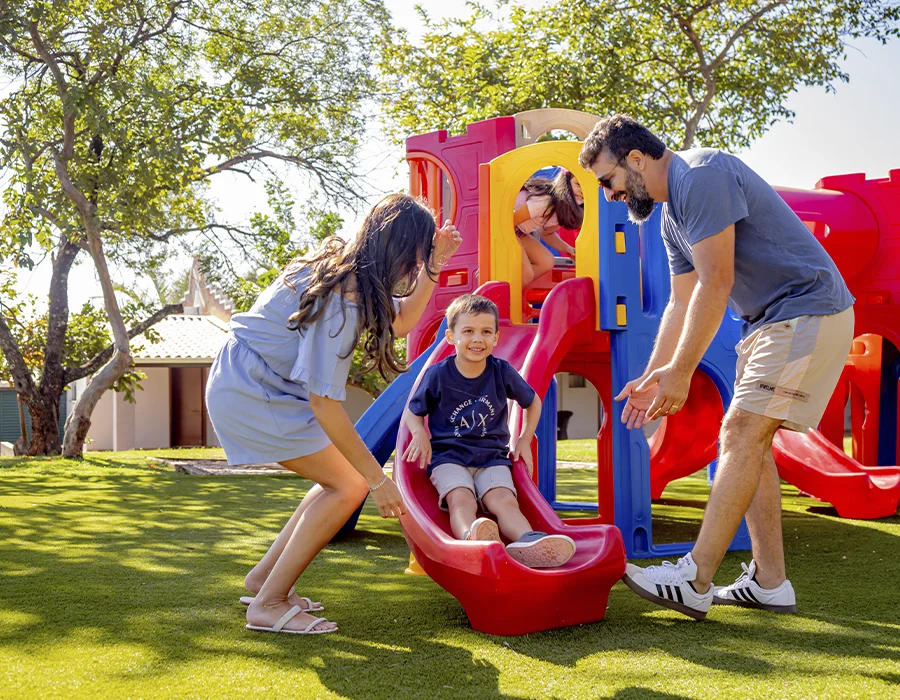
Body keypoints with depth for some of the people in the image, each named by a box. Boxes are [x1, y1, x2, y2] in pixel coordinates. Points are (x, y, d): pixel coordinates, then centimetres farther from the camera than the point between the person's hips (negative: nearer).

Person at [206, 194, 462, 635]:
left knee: (345, 479, 9)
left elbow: (400, 322, 20)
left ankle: (265, 576, 19)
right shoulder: (343, 300, -27)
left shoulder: (350, 271, 2)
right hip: (249, 392, -10)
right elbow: (324, 403, -27)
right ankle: (267, 605, -5)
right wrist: (378, 480, -22)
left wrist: (434, 267, 6)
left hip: (253, 381, 10)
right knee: (350, 485, -10)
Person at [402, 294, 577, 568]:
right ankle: (471, 537, -66)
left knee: (504, 500, -28)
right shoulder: (438, 374, -2)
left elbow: (533, 402, 21)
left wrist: (525, 439, 13)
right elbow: (412, 412, 10)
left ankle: (527, 542, -60)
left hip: (492, 456, 2)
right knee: (461, 499, -33)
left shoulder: (502, 372, 3)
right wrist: (420, 433, -12)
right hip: (448, 455, -2)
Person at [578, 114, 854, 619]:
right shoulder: (673, 214, 15)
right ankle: (770, 582, 11)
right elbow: (682, 303, 20)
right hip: (771, 321, 10)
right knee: (747, 441, 7)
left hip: (808, 309, -10)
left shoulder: (701, 176, -17)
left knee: (742, 435, -14)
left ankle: (695, 582, -15)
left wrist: (680, 371, -18)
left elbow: (716, 283, -22)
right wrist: (652, 378, 17)